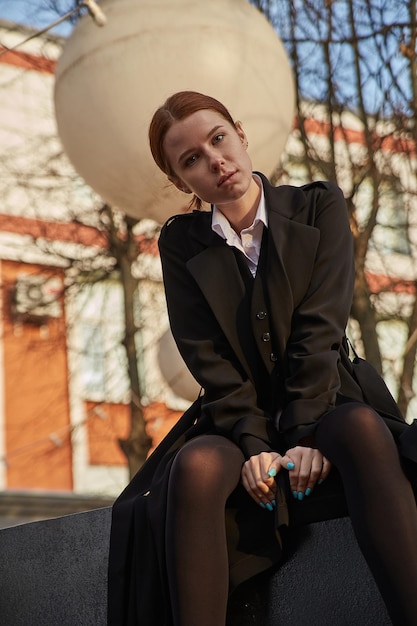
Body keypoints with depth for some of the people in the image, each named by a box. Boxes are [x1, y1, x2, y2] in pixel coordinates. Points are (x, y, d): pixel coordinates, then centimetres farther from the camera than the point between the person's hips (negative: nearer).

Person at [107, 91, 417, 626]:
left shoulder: (319, 207, 4)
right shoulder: (181, 243, 7)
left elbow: (320, 328, -8)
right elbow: (208, 358, -2)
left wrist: (306, 435, -19)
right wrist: (254, 443, -18)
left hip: (327, 408, -1)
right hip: (240, 423, 1)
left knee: (362, 428, -37)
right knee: (196, 467, -34)